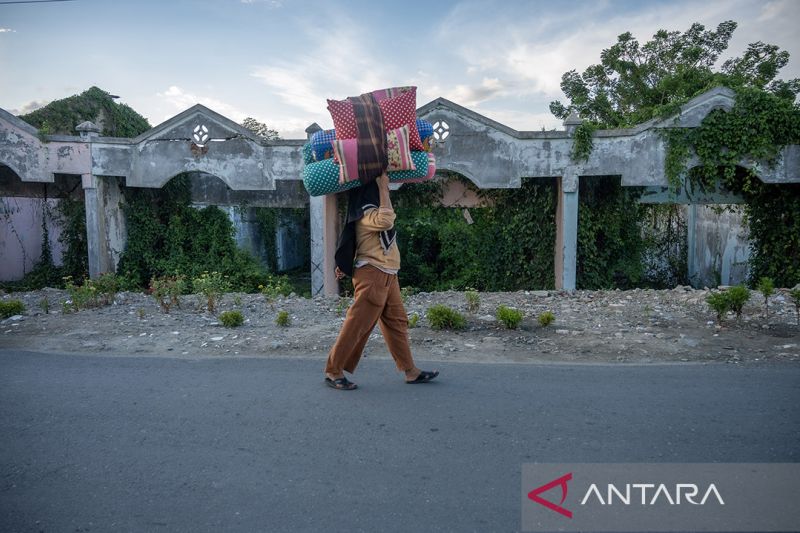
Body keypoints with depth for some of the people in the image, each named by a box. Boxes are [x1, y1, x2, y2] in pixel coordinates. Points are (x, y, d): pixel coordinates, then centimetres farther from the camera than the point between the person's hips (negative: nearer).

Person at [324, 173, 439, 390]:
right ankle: (333, 371, 8)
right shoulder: (366, 212, -15)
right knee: (357, 325, -4)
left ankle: (411, 371, 18)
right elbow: (386, 220, -36)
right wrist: (382, 188, -24)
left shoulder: (373, 209, 16)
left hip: (387, 276, 10)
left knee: (397, 322, 11)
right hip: (372, 275, -10)